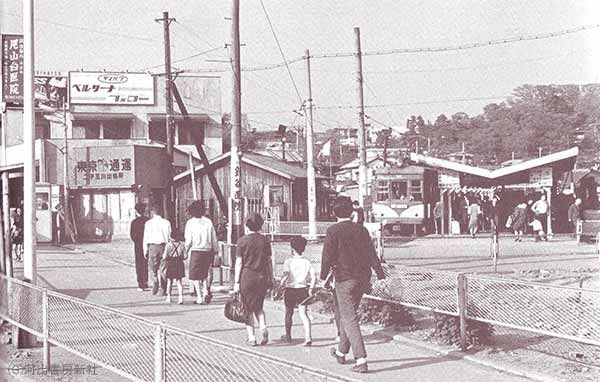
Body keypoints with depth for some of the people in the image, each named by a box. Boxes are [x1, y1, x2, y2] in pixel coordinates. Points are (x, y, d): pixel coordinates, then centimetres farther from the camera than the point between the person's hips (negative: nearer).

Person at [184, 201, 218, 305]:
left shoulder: (190, 222, -7)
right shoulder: (208, 221, 2)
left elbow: (188, 240, -8)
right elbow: (214, 239, 4)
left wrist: (186, 251, 5)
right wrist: (214, 251, 13)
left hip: (195, 250, -3)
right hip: (207, 250, 3)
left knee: (195, 275, 5)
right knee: (205, 273, 18)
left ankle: (199, 297, 2)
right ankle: (205, 291, 1)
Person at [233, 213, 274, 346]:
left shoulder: (242, 240, -6)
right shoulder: (265, 240, 2)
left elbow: (239, 262, -6)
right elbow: (269, 261, 5)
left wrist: (236, 282, -3)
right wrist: (271, 278, 13)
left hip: (247, 276, -3)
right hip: (262, 277, 3)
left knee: (248, 309, 7)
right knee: (258, 307, 17)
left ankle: (251, 337, 6)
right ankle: (263, 327, -7)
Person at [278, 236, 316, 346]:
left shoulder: (288, 262, -8)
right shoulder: (307, 262, 2)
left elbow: (285, 276, -21)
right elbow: (314, 277, -3)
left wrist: (280, 286, -11)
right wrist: (310, 289, 7)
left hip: (290, 290, -2)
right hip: (303, 290, 2)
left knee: (288, 313, 17)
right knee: (303, 314, -1)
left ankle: (288, 336, 34)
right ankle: (308, 337, -20)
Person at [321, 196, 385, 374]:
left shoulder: (333, 231, -9)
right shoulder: (361, 230, 5)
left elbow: (327, 256, -11)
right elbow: (371, 254, 5)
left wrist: (323, 277, -1)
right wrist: (380, 275, 8)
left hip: (344, 279, -6)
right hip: (362, 279, 6)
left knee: (349, 319, -4)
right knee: (346, 314, 22)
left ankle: (361, 360, -14)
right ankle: (341, 352, 37)